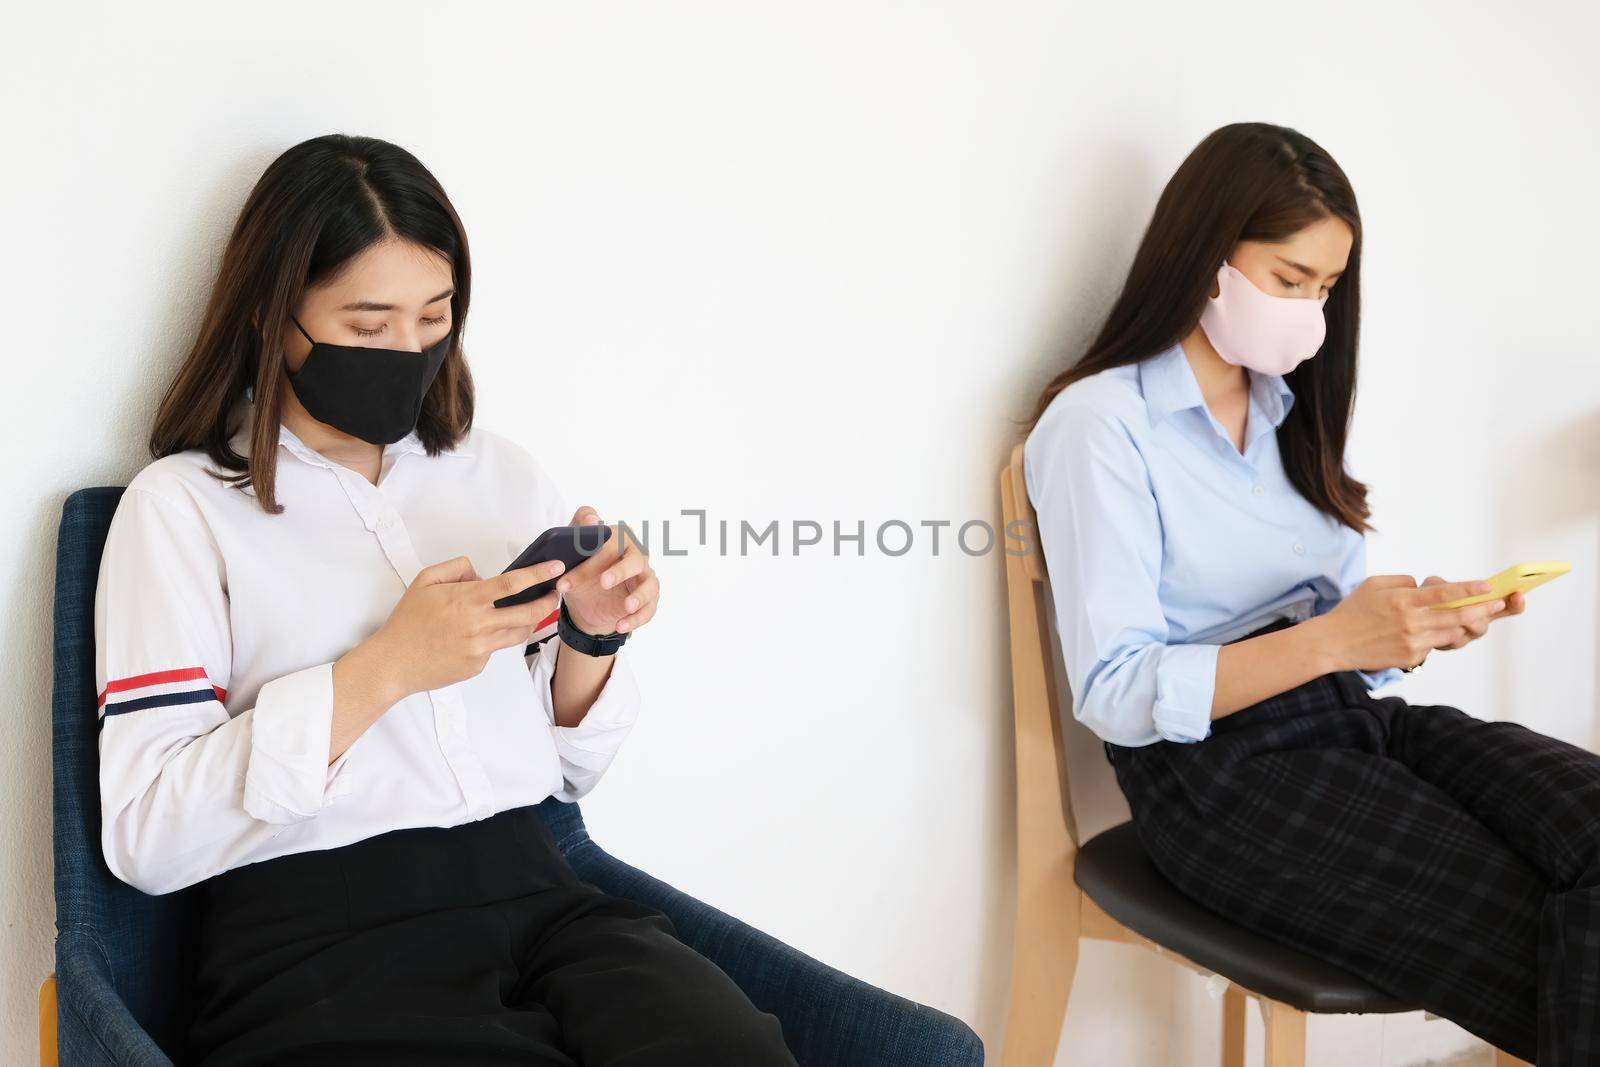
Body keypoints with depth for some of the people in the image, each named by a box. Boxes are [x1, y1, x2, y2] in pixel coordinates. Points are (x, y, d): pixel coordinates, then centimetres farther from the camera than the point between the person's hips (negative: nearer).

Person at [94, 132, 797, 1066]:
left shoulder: (503, 474, 15)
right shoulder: (185, 506, 3)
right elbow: (144, 836, -7)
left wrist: (589, 636, 0)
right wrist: (382, 669, -15)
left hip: (534, 895, 4)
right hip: (317, 941, -4)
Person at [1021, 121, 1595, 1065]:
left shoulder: (1284, 406, 18)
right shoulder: (1100, 423, -6)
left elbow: (1339, 599, 17)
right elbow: (1112, 695, -12)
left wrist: (1421, 614, -6)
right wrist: (1333, 640, -22)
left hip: (1358, 711, 7)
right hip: (1219, 768, -7)